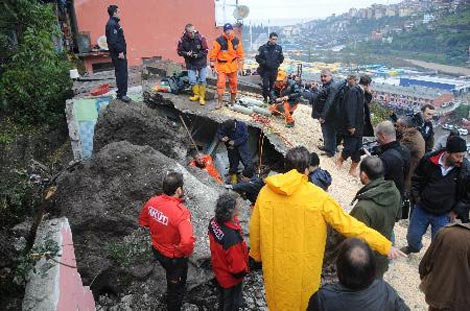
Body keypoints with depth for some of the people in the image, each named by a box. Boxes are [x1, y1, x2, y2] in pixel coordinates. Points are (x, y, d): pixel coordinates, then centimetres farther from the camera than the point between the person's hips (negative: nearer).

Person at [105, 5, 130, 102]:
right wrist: (120, 51, -21)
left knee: (121, 73, 16)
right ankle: (122, 94, -4)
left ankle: (121, 91, 24)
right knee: (121, 73, -8)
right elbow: (113, 41, -23)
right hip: (118, 54, -11)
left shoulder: (114, 23, 17)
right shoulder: (111, 24, -16)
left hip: (119, 53, 11)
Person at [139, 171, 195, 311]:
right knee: (176, 285, 22)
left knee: (171, 276, 37)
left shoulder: (152, 202, -16)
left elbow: (143, 222, 3)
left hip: (157, 250, 7)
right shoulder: (180, 212, -37)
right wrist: (187, 252, -24)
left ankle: (171, 298, 64)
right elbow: (187, 242, -46)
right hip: (175, 257, -7)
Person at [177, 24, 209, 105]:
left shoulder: (200, 38, -16)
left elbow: (205, 50, -10)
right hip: (190, 63, 1)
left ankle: (202, 97, 16)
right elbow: (179, 51, -2)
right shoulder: (182, 40, -12)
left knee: (202, 80, 2)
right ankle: (196, 95, 26)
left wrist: (197, 55, -21)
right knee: (192, 81, 3)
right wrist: (186, 54, -20)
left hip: (201, 62, -1)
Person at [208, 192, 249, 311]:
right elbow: (237, 266, -31)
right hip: (231, 278, -7)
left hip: (219, 270, 7)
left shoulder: (214, 222, -20)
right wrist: (244, 270, -10)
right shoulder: (232, 237, -45)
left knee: (222, 297, 34)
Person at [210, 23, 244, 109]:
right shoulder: (219, 41, -13)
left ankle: (233, 101, 29)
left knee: (234, 83, 12)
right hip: (222, 66, -4)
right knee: (220, 83, -10)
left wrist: (240, 66, 6)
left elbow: (240, 54, 8)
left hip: (233, 66, 4)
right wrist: (213, 67, -13)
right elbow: (213, 54, -11)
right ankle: (219, 102, 1)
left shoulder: (236, 41, 0)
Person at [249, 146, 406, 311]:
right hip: (303, 266, -2)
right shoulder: (317, 196, -20)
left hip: (275, 263, 2)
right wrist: (384, 245, -8)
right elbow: (347, 225, -17)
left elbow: (255, 228, -2)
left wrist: (256, 253, 16)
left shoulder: (266, 192, -12)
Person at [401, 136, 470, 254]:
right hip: (422, 209, 2)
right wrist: (416, 196, -2)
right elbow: (416, 179, 2)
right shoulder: (428, 159, -16)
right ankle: (414, 247, 54)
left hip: (444, 215, -2)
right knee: (412, 236, 21)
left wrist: (456, 211, -5)